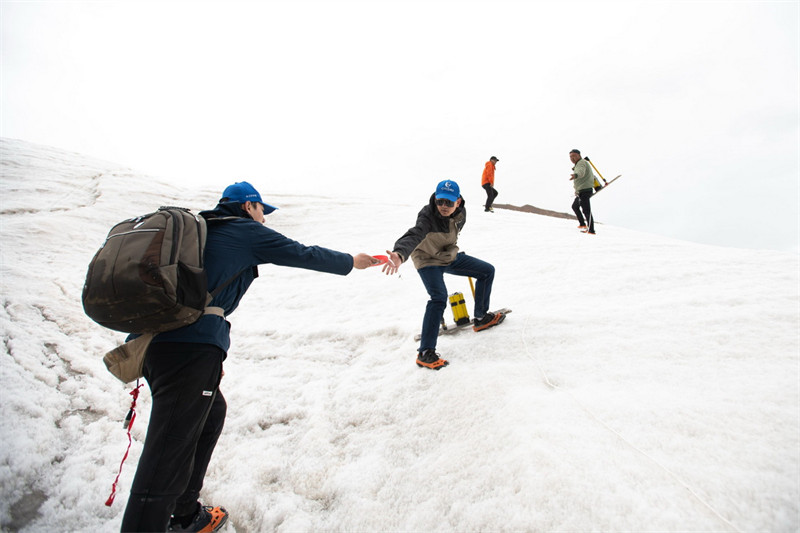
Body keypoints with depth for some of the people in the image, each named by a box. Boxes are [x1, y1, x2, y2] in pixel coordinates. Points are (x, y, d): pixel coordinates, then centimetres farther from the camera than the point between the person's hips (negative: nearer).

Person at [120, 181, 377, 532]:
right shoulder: (247, 231, 4)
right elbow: (303, 255, 9)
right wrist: (351, 263, 24)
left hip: (156, 340, 10)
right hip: (192, 348, -10)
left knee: (210, 412, 25)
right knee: (168, 456, -5)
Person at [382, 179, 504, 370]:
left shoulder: (460, 212, -11)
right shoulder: (427, 217, -32)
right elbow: (413, 236, -50)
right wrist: (400, 256, -69)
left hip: (450, 257, 8)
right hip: (428, 261, -7)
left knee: (487, 271, 12)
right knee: (439, 297, -29)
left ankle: (481, 318, 27)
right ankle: (425, 353, -21)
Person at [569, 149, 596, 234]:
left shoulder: (581, 163, -12)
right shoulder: (580, 163, 21)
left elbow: (581, 172, -38)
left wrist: (575, 175, -60)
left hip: (584, 190, -12)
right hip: (581, 191, 12)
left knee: (586, 211, -15)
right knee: (575, 206, 26)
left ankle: (591, 231, -18)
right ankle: (583, 224, 32)